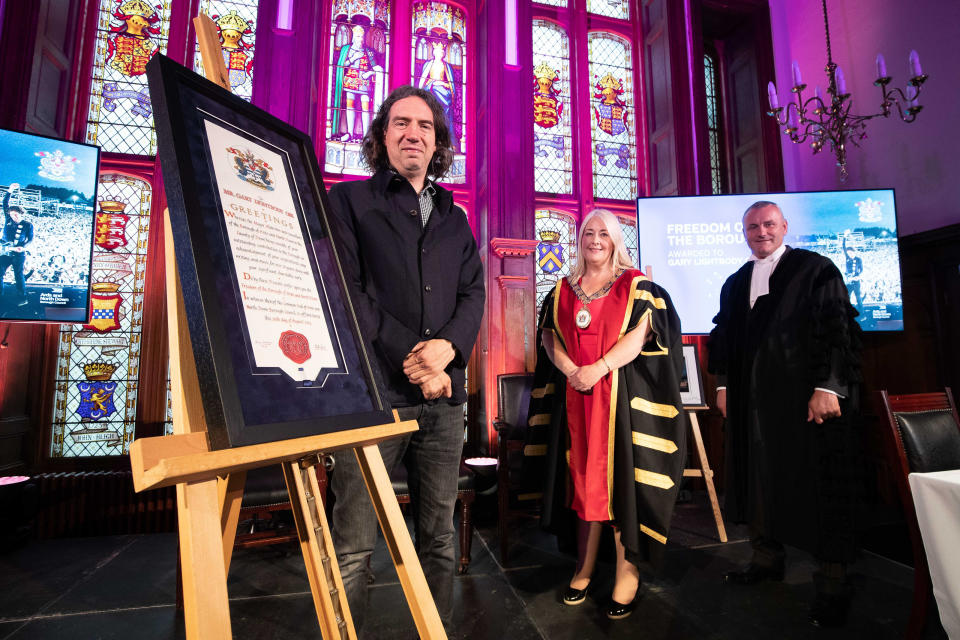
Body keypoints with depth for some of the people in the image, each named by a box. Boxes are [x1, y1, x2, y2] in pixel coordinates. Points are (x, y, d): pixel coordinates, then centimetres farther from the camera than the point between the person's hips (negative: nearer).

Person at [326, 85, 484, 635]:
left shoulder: (454, 218, 19)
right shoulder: (350, 201, 7)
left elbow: (474, 293, 10)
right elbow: (344, 293, -5)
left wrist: (448, 346, -11)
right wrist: (411, 358, -12)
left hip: (445, 395, 4)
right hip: (373, 391, -4)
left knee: (440, 538, 14)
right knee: (354, 547, 2)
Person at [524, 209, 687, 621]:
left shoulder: (635, 285, 3)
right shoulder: (563, 289, 13)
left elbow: (640, 335, -8)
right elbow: (548, 336, 7)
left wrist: (598, 368, -18)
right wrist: (570, 369, -11)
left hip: (622, 395, -3)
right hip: (575, 396, 3)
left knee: (620, 475, -2)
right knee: (583, 476, 8)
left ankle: (627, 571, 11)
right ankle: (584, 565, 20)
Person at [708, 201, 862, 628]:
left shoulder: (816, 269, -1)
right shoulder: (735, 283, 15)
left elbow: (839, 330, -9)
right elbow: (724, 337, 18)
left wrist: (828, 387, -16)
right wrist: (723, 384, 12)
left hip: (808, 399, -5)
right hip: (754, 400, 6)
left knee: (819, 484, 1)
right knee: (759, 477, 11)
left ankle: (833, 582, 14)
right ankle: (766, 559, 26)